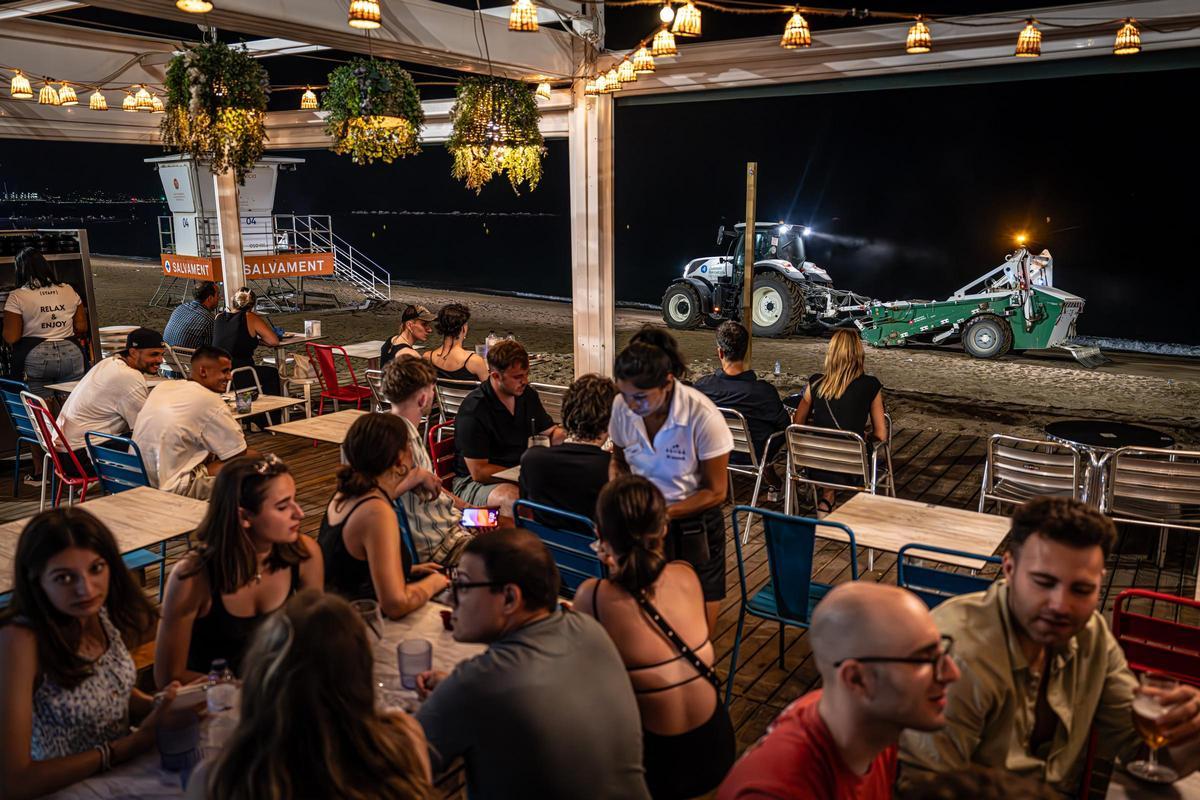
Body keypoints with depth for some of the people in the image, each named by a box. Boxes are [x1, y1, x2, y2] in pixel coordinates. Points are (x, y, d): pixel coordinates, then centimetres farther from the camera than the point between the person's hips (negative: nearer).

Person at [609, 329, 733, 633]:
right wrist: (615, 481, -12)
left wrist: (664, 513, -22)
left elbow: (716, 492, -13)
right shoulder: (622, 407, -11)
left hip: (694, 523, -3)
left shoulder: (703, 417, -23)